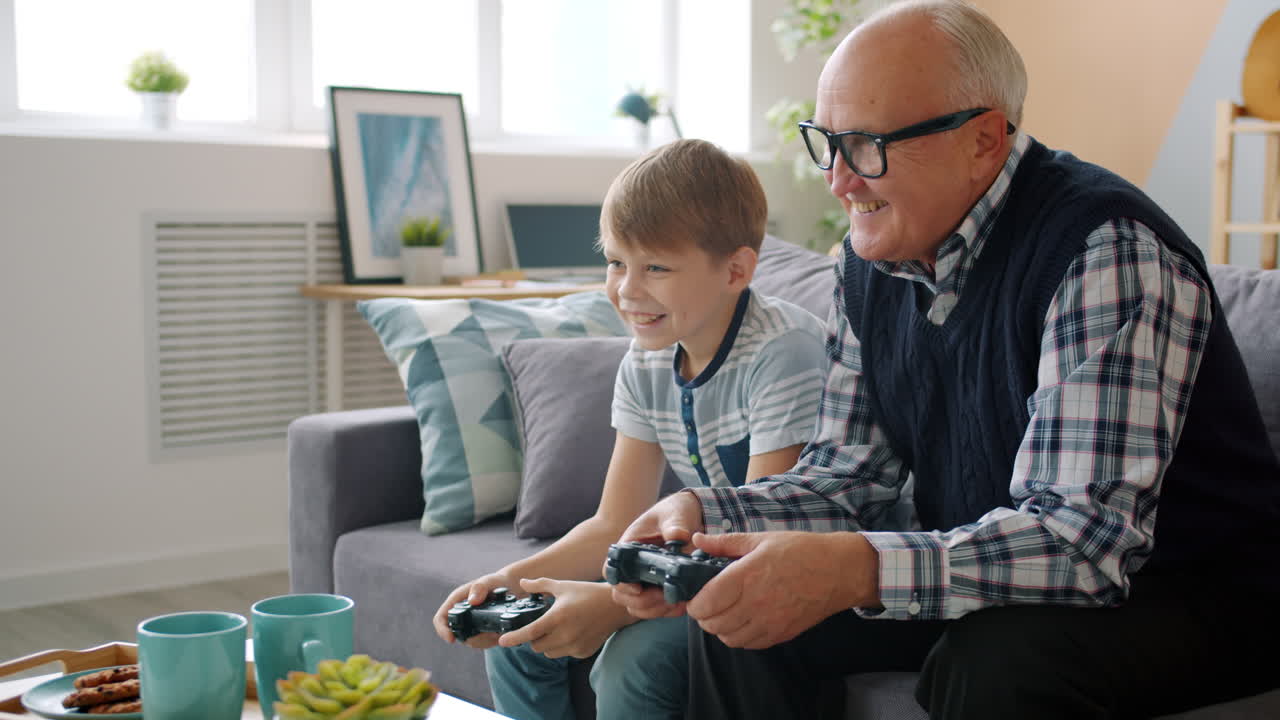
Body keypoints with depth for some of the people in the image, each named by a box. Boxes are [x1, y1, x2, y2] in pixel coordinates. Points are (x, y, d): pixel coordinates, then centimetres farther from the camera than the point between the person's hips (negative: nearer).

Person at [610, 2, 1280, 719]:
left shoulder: (1107, 253, -25)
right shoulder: (871, 262, 0)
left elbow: (1083, 536, -33)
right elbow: (848, 478, 5)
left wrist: (855, 570, -46)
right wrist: (701, 514, -14)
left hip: (1184, 599, -6)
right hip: (985, 580, 7)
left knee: (998, 658, -35)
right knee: (741, 607, -6)